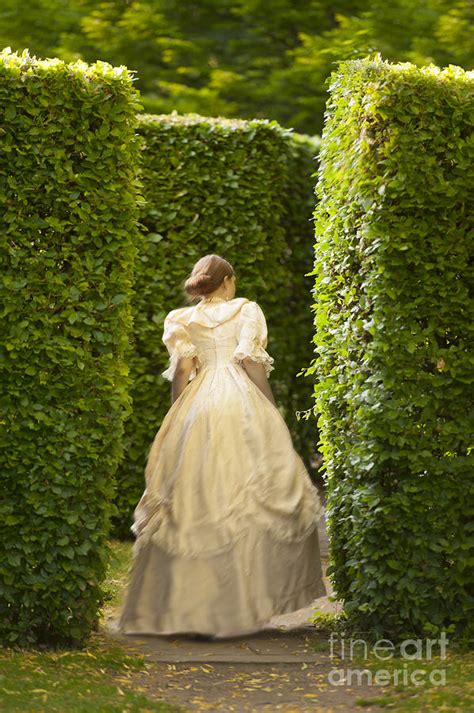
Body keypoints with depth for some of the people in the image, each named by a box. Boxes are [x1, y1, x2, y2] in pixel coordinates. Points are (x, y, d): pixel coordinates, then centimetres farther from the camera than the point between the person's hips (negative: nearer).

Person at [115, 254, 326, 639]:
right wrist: (272, 418, 1)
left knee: (194, 503, 3)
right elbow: (253, 364, -2)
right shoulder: (247, 310, 7)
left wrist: (177, 424, 8)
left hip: (196, 406, 3)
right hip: (243, 405, -3)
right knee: (252, 497, 1)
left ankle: (186, 604, 1)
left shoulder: (180, 321, 13)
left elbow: (181, 372, 5)